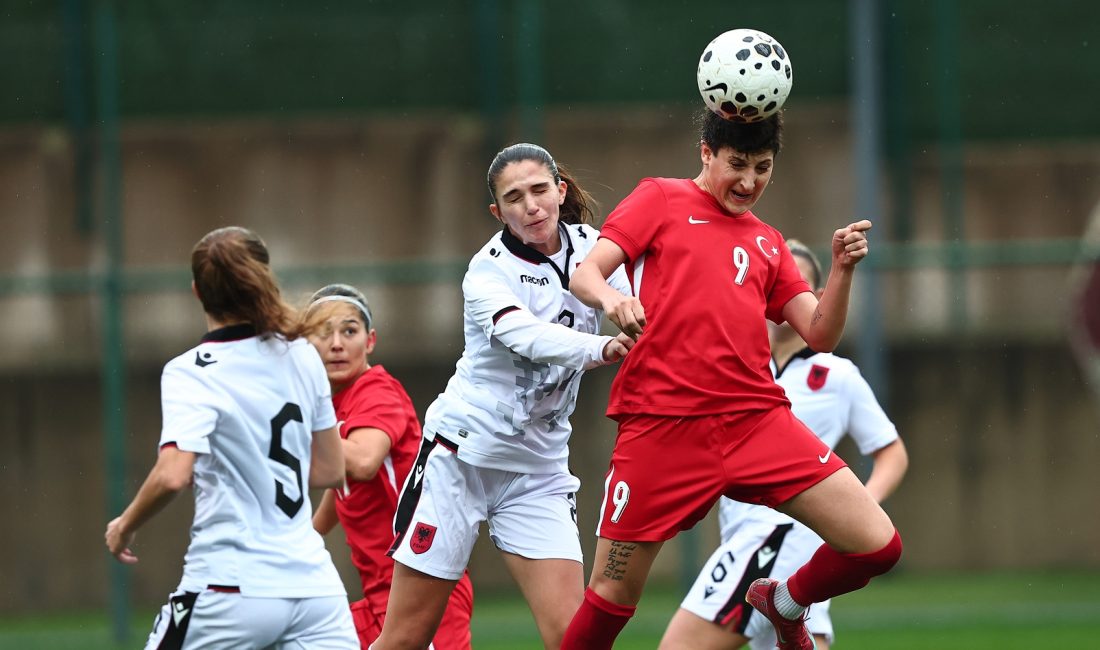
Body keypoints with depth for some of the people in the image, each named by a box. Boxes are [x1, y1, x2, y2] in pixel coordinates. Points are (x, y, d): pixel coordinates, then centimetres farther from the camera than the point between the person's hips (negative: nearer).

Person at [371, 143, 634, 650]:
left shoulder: (590, 247, 1)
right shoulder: (487, 271, -13)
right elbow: (526, 336, -32)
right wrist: (600, 348, -50)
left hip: (539, 470, 3)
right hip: (461, 455, -3)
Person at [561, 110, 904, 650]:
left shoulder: (767, 244, 22)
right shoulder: (661, 200, 11)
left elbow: (820, 335, 13)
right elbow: (583, 275, -1)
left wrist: (842, 270, -4)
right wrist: (609, 297, -24)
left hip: (756, 419, 3)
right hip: (663, 423, -3)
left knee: (877, 545, -7)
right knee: (612, 596, -4)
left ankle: (785, 604, 23)